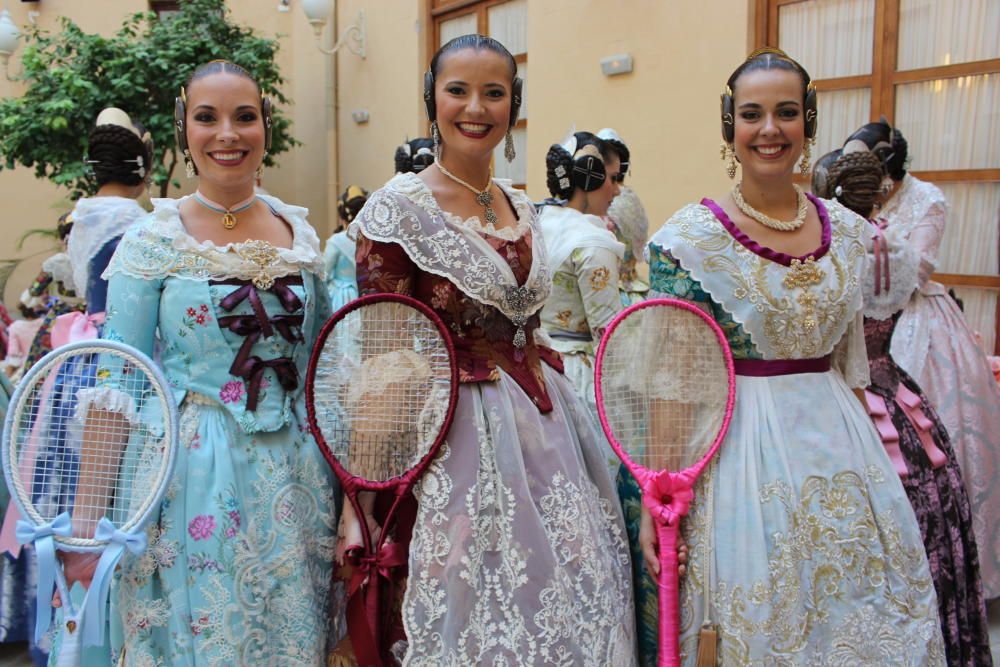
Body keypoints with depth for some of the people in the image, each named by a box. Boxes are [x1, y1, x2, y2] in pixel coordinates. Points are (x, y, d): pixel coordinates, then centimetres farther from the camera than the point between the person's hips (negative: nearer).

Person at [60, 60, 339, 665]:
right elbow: (118, 386, -5)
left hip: (295, 474, 4)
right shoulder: (152, 241, -6)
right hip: (192, 479, -3)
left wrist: (340, 477, 10)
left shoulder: (299, 232, 4)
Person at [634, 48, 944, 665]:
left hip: (840, 445, 5)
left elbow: (852, 359, 13)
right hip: (739, 448, -5)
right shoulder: (693, 236, -11)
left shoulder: (849, 230, 5)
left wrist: (864, 448, 12)